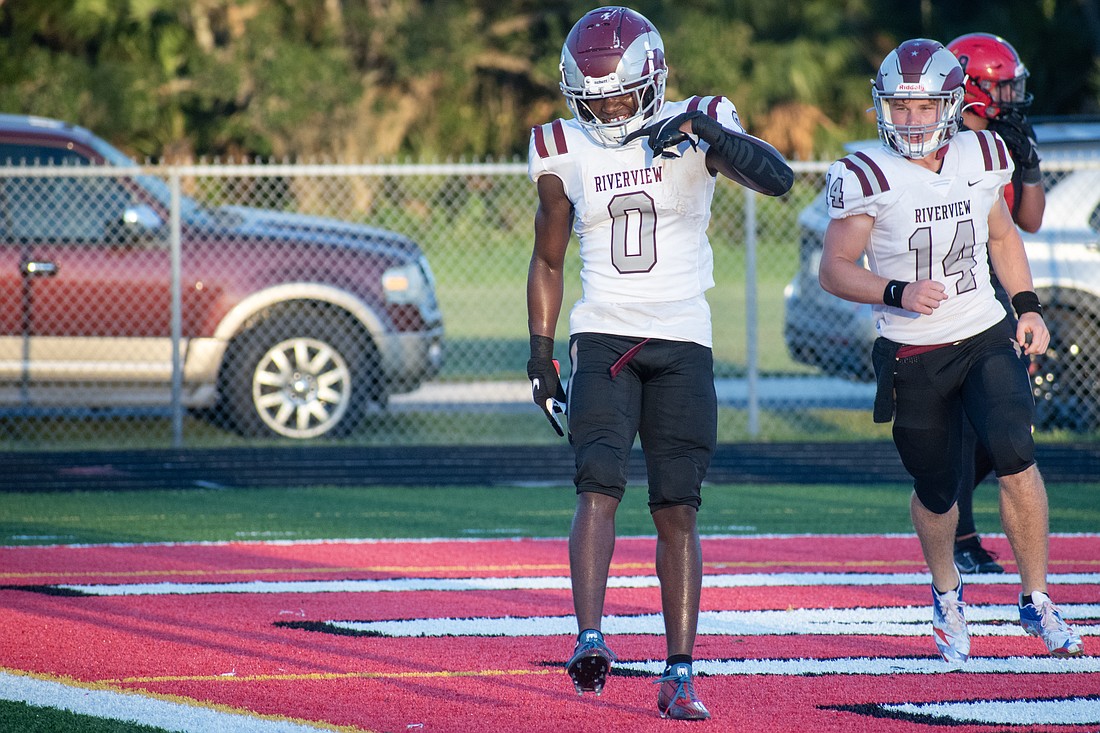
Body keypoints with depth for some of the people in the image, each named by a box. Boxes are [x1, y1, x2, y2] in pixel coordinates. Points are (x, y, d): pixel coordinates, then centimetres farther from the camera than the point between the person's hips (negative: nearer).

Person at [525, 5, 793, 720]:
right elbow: (548, 261, 14)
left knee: (679, 511, 0)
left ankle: (680, 675, 3)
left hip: (683, 344, -1)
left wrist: (710, 132, -33)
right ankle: (590, 639, -30)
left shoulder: (695, 132, -3)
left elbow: (778, 178, -20)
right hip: (603, 338, 1)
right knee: (600, 486, -19)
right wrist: (541, 356, 8)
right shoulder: (566, 153, 4)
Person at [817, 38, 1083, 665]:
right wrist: (897, 294, -25)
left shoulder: (981, 157, 0)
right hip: (913, 355, -2)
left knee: (1014, 454, -20)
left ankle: (1037, 600, -7)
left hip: (987, 338, 2)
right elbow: (835, 268, -10)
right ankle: (947, 591, 40)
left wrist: (1028, 305, 8)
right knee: (937, 493, 8)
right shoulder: (869, 177, -12)